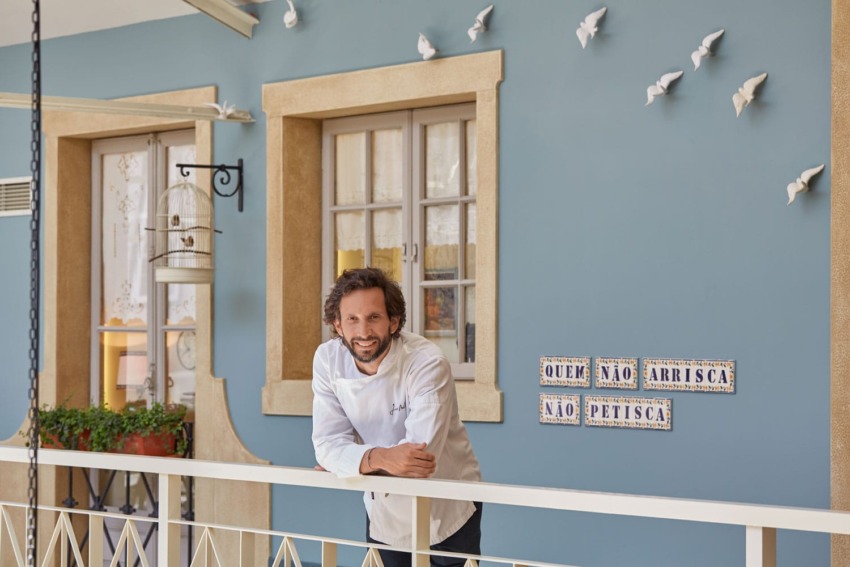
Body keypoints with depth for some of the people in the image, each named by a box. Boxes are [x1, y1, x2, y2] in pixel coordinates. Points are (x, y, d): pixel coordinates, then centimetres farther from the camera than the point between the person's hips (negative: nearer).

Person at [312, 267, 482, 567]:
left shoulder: (427, 363, -26)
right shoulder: (327, 359, -12)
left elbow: (420, 456, -34)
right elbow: (328, 442, -18)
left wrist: (349, 460, -26)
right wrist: (378, 458, -38)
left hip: (447, 512, -3)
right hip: (384, 511, 4)